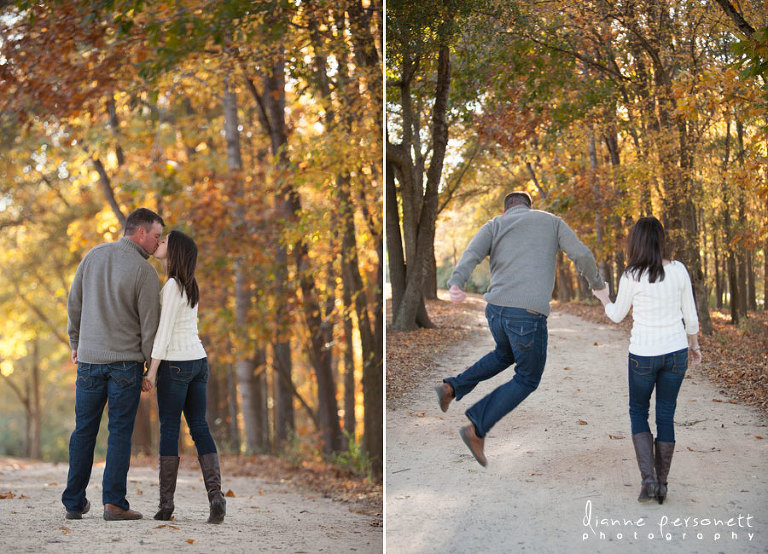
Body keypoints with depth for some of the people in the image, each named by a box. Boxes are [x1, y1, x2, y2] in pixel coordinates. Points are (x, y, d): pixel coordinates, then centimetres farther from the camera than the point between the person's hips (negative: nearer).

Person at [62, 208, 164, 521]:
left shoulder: (94, 256, 4)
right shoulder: (145, 272, -12)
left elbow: (74, 303, 10)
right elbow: (149, 325, -10)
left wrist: (76, 343, 22)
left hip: (89, 357, 4)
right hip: (126, 360, -4)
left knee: (84, 431, 11)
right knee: (120, 432, 0)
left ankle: (74, 502, 15)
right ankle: (114, 502, -5)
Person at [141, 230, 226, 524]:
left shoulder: (172, 285, -12)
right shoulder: (188, 285, 14)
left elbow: (165, 331, -16)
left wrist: (152, 370, -14)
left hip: (175, 364, -7)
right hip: (198, 361, 7)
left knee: (169, 430, -1)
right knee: (199, 428, 4)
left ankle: (166, 504, 1)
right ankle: (215, 495, -8)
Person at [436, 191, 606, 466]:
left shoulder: (494, 225, 15)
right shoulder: (551, 221, 15)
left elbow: (471, 255, -6)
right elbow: (581, 255, 3)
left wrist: (455, 287, -25)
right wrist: (597, 283, 24)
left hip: (496, 310, 4)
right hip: (529, 314, -4)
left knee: (505, 355, 36)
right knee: (528, 379, 16)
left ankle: (452, 388, 22)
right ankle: (477, 428, 5)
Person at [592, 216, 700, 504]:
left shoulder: (631, 277, -13)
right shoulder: (679, 271, -5)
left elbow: (617, 315, 3)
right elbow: (690, 315, 2)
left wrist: (603, 297, 24)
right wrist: (694, 346, 18)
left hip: (643, 354, -2)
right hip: (675, 351, 2)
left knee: (638, 412, 16)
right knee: (666, 415, 14)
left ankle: (648, 478, 0)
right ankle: (662, 484, 14)